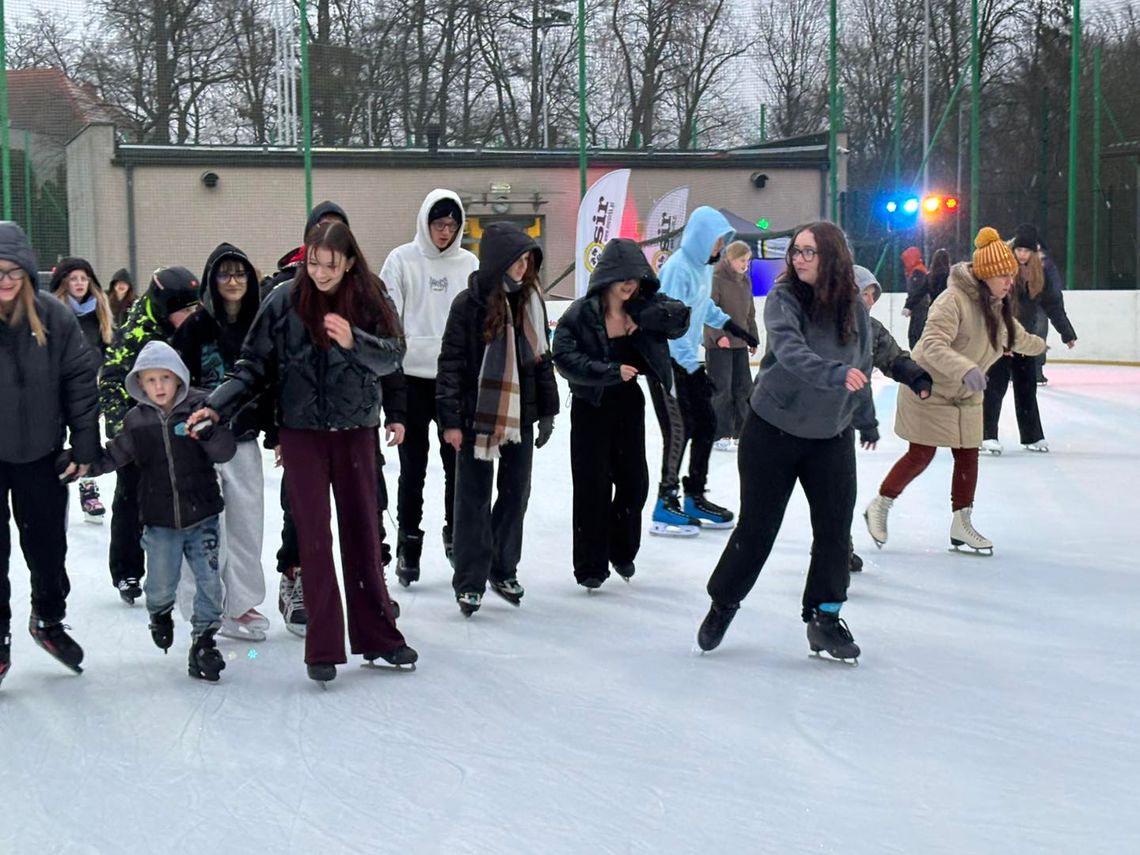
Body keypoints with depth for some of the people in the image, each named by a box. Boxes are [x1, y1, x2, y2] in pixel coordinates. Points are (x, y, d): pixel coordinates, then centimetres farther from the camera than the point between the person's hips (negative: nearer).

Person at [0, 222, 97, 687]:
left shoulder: (54, 317, -8)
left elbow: (80, 382, -3)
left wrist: (85, 446, -5)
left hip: (41, 454, 2)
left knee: (47, 543, 14)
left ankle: (48, 619, 37)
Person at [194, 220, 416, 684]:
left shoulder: (369, 300, -5)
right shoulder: (284, 301, -7)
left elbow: (392, 355, -9)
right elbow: (255, 365, -3)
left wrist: (353, 341, -27)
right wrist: (217, 406, -14)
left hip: (355, 431, 1)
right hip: (302, 432, -1)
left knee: (362, 532, 12)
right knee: (314, 536, 2)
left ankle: (377, 634, 23)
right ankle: (322, 648, 7)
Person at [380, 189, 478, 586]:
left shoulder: (469, 263, 4)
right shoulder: (402, 260, -3)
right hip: (412, 376, -2)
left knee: (458, 461, 9)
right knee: (413, 466, 5)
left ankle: (457, 534, 24)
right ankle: (409, 543, 14)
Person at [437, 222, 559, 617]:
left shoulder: (530, 300, 5)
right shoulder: (469, 304, -10)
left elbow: (542, 357, 12)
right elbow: (451, 362, -9)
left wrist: (547, 410, 11)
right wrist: (450, 419, -12)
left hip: (520, 416, 5)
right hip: (477, 416, -5)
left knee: (516, 493, 12)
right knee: (474, 499, 2)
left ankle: (504, 570, 27)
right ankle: (470, 581, 10)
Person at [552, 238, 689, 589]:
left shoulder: (645, 305, -4)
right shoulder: (582, 313, -17)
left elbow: (680, 317, -11)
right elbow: (564, 356, -20)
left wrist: (642, 319, -23)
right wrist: (610, 371, -25)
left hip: (629, 402, 4)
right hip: (591, 406, -4)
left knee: (634, 480, 10)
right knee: (593, 486, 0)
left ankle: (622, 550, 32)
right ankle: (591, 565, 12)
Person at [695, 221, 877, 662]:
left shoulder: (854, 307, -3)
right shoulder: (784, 298, -14)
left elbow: (861, 368, 11)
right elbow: (789, 351, -32)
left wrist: (866, 420, 21)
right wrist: (834, 373, -48)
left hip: (831, 436, 3)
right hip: (772, 429, -3)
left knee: (835, 527, 0)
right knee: (757, 526, 5)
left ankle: (825, 617, 16)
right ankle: (723, 604, 25)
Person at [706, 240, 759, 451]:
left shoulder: (745, 279, 9)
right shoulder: (716, 279, -13)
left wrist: (753, 338, 17)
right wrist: (718, 335, -27)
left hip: (739, 343, 7)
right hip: (718, 344, -7)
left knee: (744, 387, 9)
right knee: (722, 389, -4)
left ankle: (740, 432, 19)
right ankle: (719, 436, 4)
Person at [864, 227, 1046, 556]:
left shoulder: (998, 304, 2)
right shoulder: (954, 300, -26)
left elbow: (1015, 334, 25)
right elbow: (933, 344, -36)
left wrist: (1037, 345, 42)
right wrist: (965, 368, -50)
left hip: (966, 395, 8)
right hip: (929, 390, -8)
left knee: (968, 455, 7)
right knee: (921, 456, -2)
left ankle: (961, 524, 18)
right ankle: (879, 507, 16)